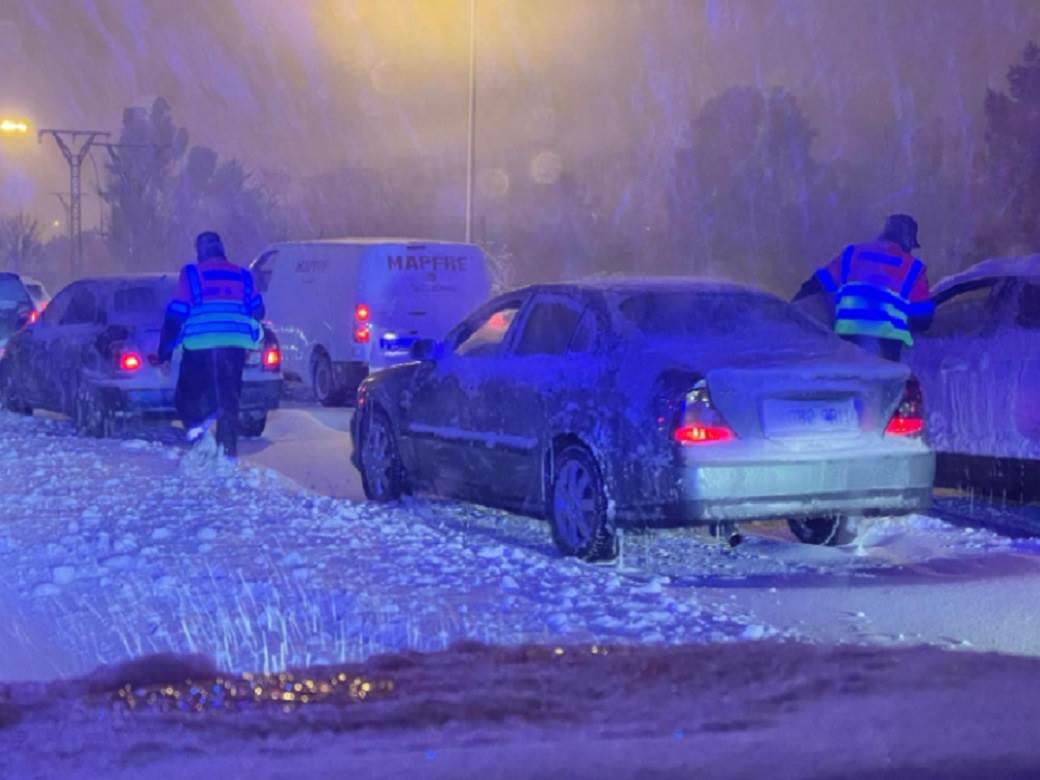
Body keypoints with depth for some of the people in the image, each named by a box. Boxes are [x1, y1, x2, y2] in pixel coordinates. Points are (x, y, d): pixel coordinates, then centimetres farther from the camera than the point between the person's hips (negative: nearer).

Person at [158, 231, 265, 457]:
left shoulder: (192, 274, 3)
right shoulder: (242, 276, 15)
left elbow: (176, 314, 0)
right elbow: (257, 311, 20)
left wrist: (165, 352, 5)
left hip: (199, 346, -3)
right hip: (235, 346, 3)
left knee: (186, 396, 6)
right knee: (229, 401, 9)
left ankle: (199, 421, -24)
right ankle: (228, 453, 2)